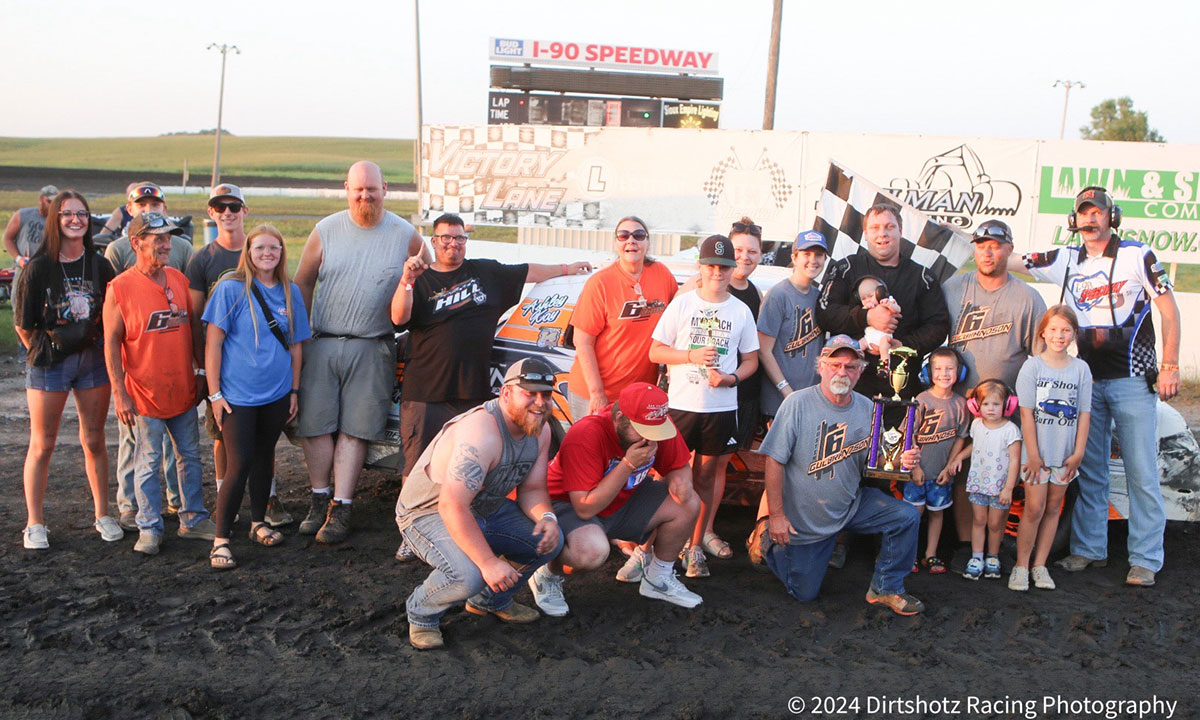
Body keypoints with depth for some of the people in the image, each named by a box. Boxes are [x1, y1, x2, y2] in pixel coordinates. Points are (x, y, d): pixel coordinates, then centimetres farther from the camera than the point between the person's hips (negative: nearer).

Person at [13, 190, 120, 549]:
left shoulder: (99, 265, 2)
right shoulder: (39, 267, -7)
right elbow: (23, 322, -2)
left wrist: (102, 349, 4)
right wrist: (42, 351, 0)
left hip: (93, 361, 3)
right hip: (48, 364, -3)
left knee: (94, 440, 9)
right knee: (41, 445, 3)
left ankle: (102, 515, 20)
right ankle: (35, 524, 13)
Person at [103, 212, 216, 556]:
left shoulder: (179, 280, 6)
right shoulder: (120, 288, -10)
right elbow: (111, 343, -9)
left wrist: (200, 372, 13)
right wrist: (119, 393, -12)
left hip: (184, 389, 5)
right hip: (145, 394, -5)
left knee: (190, 455, 13)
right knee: (148, 462, 3)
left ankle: (193, 519, 25)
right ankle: (149, 528, 14)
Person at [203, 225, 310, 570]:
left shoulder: (291, 293, 7)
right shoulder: (230, 289, -8)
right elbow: (213, 342, -8)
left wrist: (295, 390, 12)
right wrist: (214, 393, -11)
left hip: (276, 394, 5)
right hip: (238, 395, -5)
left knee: (264, 457, 15)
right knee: (239, 465, -7)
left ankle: (258, 522, 32)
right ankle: (221, 540, 2)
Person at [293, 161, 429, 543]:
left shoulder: (406, 236, 1)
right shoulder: (326, 231, 5)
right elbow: (302, 283, 11)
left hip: (372, 350, -2)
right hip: (322, 344, 2)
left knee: (355, 429, -1)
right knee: (316, 424, 2)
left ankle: (340, 509, 5)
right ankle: (319, 500, 18)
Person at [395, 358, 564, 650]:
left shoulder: (540, 431, -5)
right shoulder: (481, 432, -33)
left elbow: (532, 488, 4)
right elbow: (452, 506, -37)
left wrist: (547, 517, -19)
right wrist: (489, 562, -38)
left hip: (486, 509, 9)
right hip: (429, 513, -8)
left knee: (550, 540, -6)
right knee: (468, 576, -34)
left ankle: (492, 599, 18)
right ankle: (422, 613, 1)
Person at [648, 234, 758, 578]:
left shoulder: (741, 311, 7)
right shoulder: (681, 304, 1)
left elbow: (751, 359, 11)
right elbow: (655, 351, 1)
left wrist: (731, 377, -9)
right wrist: (692, 356, -14)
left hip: (722, 408, 2)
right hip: (681, 404, -1)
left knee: (706, 475, 8)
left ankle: (695, 547, 18)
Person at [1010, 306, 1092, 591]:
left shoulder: (1081, 368, 4)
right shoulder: (1033, 365, -4)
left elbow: (1084, 413, 4)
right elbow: (1026, 412, -6)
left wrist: (1078, 453, -2)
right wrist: (1033, 454, -10)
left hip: (1065, 453, 3)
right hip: (1037, 450, -3)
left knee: (1053, 507, 8)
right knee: (1034, 508, -5)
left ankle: (1040, 565, 17)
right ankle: (1021, 566, 6)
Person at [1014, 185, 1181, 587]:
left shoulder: (1138, 256, -1)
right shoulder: (1066, 262, 9)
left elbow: (1169, 310, -1)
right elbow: (1009, 261, 8)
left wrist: (1169, 366, -7)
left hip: (1132, 380, -4)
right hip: (1087, 380, 4)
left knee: (1141, 472, -4)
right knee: (1088, 470, 8)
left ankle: (1145, 560, 3)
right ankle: (1088, 549, 18)